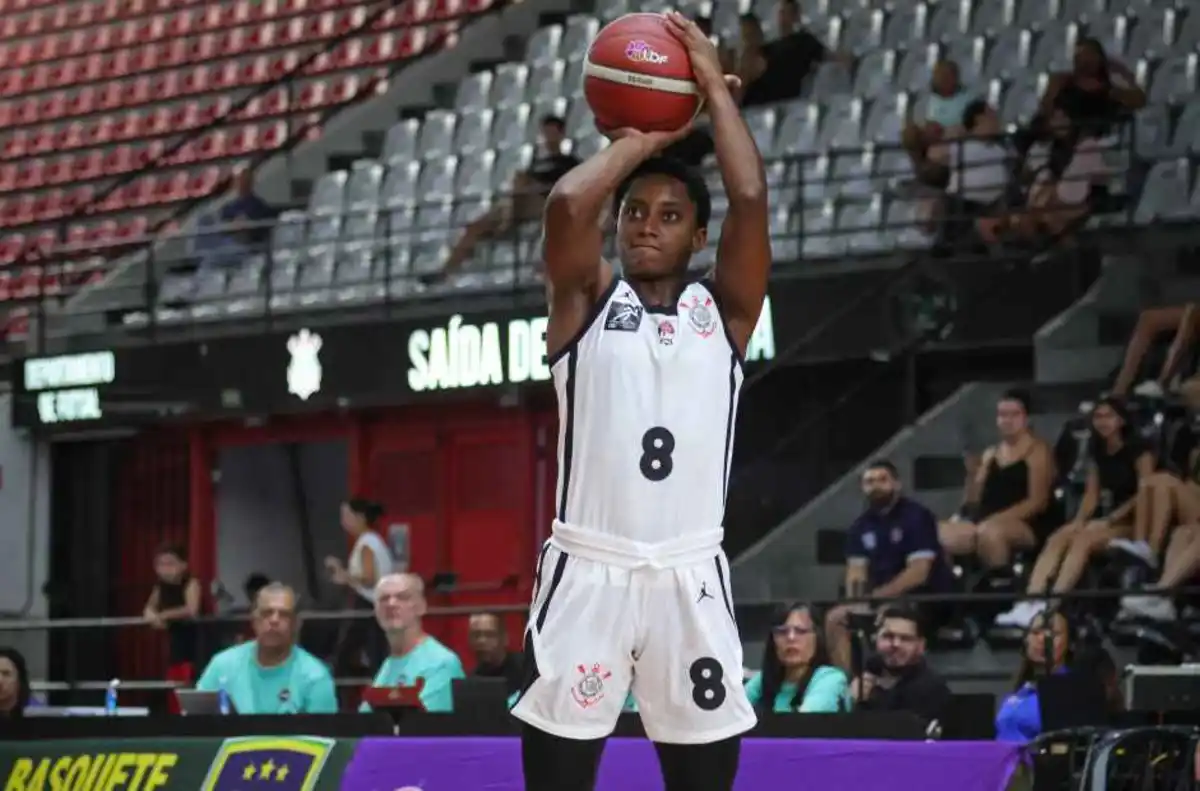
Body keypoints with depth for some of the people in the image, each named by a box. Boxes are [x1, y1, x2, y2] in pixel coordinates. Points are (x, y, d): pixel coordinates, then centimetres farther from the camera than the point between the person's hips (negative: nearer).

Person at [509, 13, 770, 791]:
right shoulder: (588, 299, 7)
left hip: (690, 576, 1)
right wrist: (641, 140, 3)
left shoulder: (723, 309, 9)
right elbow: (567, 204, -12)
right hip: (587, 570, -1)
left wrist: (715, 90, 2)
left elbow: (752, 199, -6)